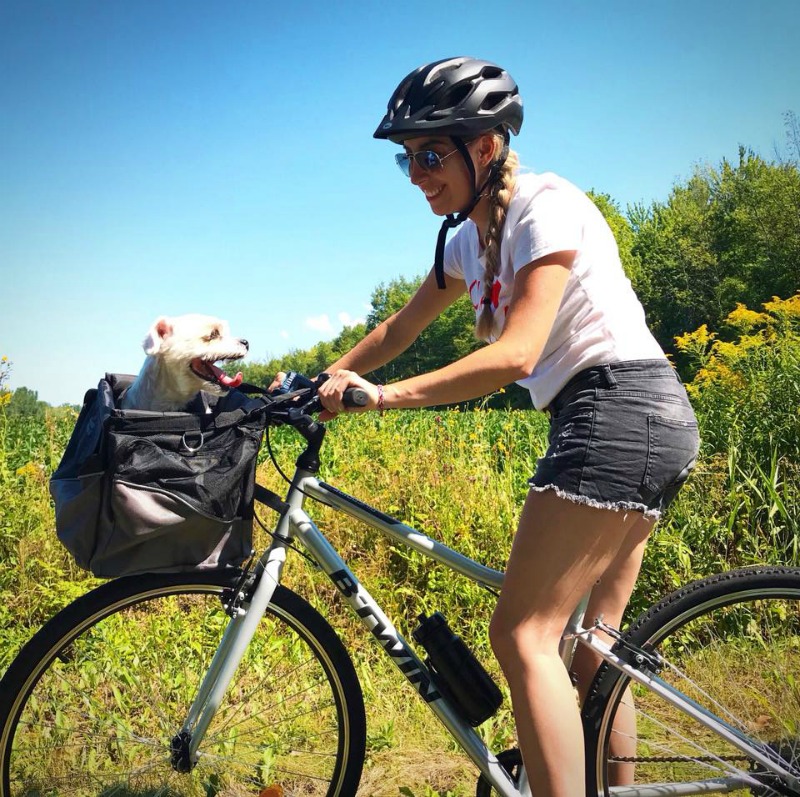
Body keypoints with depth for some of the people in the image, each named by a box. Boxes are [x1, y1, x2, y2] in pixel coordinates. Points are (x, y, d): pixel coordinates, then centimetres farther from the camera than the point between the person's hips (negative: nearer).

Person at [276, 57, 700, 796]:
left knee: (522, 634, -12)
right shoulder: (470, 239, 13)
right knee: (591, 642, 13)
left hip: (622, 409, -9)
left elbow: (516, 353, -23)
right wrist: (320, 382, 10)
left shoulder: (545, 205, -13)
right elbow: (400, 330, 20)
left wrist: (386, 396, -26)